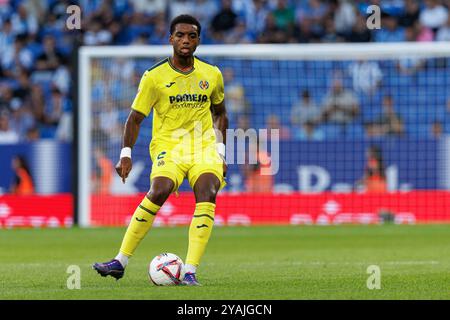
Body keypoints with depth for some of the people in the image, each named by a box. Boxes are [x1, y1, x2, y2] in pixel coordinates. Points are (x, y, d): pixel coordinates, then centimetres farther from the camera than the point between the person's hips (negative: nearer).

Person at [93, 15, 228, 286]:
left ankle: (190, 272, -28)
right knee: (159, 191, -29)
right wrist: (126, 154, -11)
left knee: (207, 193, -26)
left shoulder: (212, 75, 6)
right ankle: (121, 262, -20)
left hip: (204, 146, 2)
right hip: (167, 145, -2)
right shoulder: (154, 77, -3)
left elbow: (220, 113, 21)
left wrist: (221, 152, 12)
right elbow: (135, 118, 1)